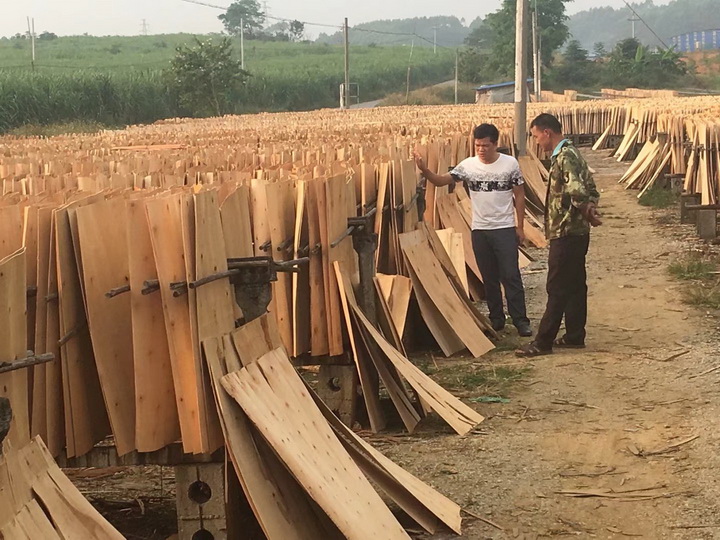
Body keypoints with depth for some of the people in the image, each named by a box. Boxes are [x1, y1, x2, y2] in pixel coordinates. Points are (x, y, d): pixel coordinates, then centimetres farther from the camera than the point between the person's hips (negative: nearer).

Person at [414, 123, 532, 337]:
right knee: (489, 278, 11)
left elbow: (519, 196, 0)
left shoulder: (510, 164, -6)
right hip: (479, 230, 3)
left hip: (505, 229, -3)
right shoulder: (468, 165, -2)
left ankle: (520, 320, 2)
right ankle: (496, 319, 22)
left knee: (511, 276, -3)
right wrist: (424, 170, -27)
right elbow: (441, 180, -7)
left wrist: (520, 226, 0)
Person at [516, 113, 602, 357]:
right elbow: (590, 188, 17)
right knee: (575, 285, 14)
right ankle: (575, 336, 22)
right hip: (576, 233, 10)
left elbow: (577, 191, -31)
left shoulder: (564, 157, -18)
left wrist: (587, 213, -16)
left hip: (565, 233, -10)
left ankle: (543, 342, -1)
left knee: (557, 289, -5)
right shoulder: (570, 154, 15)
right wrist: (591, 210, 0)